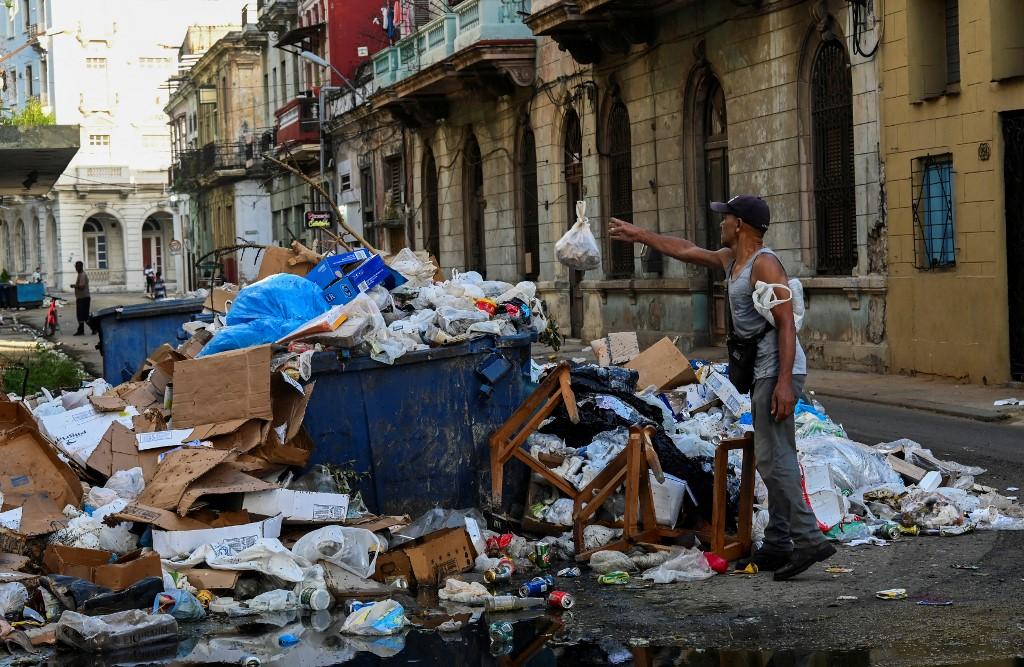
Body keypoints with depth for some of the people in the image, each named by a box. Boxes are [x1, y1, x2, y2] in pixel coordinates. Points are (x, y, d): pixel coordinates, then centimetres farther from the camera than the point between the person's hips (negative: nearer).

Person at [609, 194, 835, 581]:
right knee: (775, 458, 10)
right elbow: (686, 251, 32)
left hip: (778, 371, -10)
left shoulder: (764, 264, -14)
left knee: (773, 458, -15)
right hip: (763, 372, 10)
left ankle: (809, 540, -17)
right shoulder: (730, 260, 16)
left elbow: (786, 324, -20)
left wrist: (784, 382, -27)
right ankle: (778, 544, 13)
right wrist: (639, 236, 39)